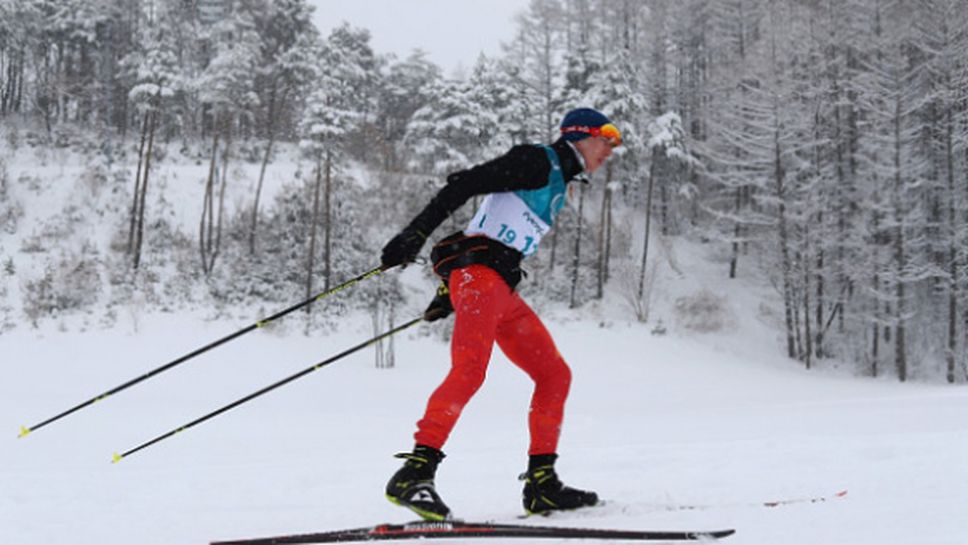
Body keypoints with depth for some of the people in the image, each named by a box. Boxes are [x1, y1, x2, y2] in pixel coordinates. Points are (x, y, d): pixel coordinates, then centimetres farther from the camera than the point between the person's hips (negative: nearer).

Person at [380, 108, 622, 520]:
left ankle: (542, 485, 11)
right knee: (469, 370, -27)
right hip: (479, 273, -10)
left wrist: (451, 292, 23)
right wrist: (417, 234, -21)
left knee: (554, 374, 9)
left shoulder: (558, 184, 26)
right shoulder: (537, 161, -3)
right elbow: (464, 183, -12)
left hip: (503, 290, 10)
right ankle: (414, 473, -32)